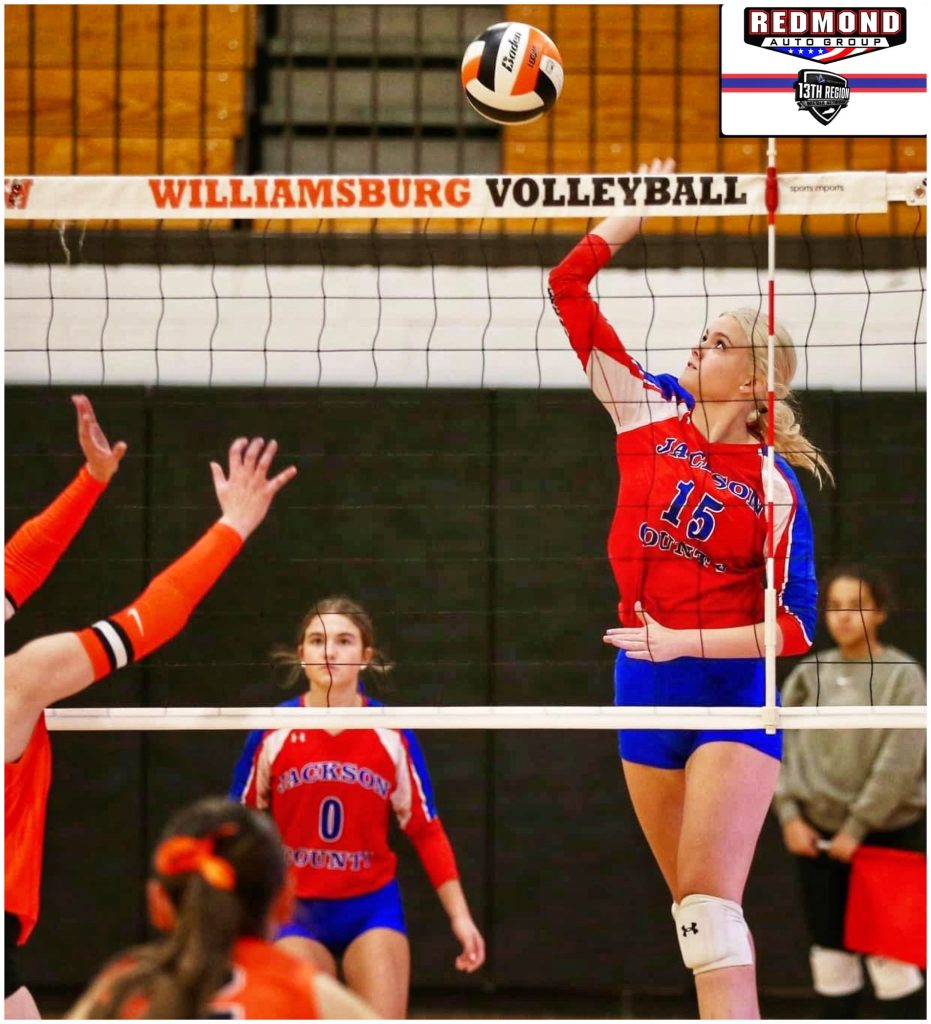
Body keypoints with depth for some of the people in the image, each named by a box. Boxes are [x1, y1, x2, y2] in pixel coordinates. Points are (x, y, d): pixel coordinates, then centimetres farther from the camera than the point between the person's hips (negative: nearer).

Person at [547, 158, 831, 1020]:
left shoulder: (774, 487, -10)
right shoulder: (653, 414, 1)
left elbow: (796, 627, -12)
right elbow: (569, 286, 2)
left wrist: (684, 639, -18)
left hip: (735, 689, -5)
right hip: (645, 682, 5)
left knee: (710, 898, -15)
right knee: (689, 902, 9)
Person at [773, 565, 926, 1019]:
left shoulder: (901, 675, -7)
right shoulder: (809, 674, 6)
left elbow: (899, 764, -13)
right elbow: (782, 746, 4)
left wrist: (856, 829, -14)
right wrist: (790, 815, -7)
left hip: (887, 833, -4)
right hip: (818, 834, 4)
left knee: (889, 956, -5)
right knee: (830, 953, 8)